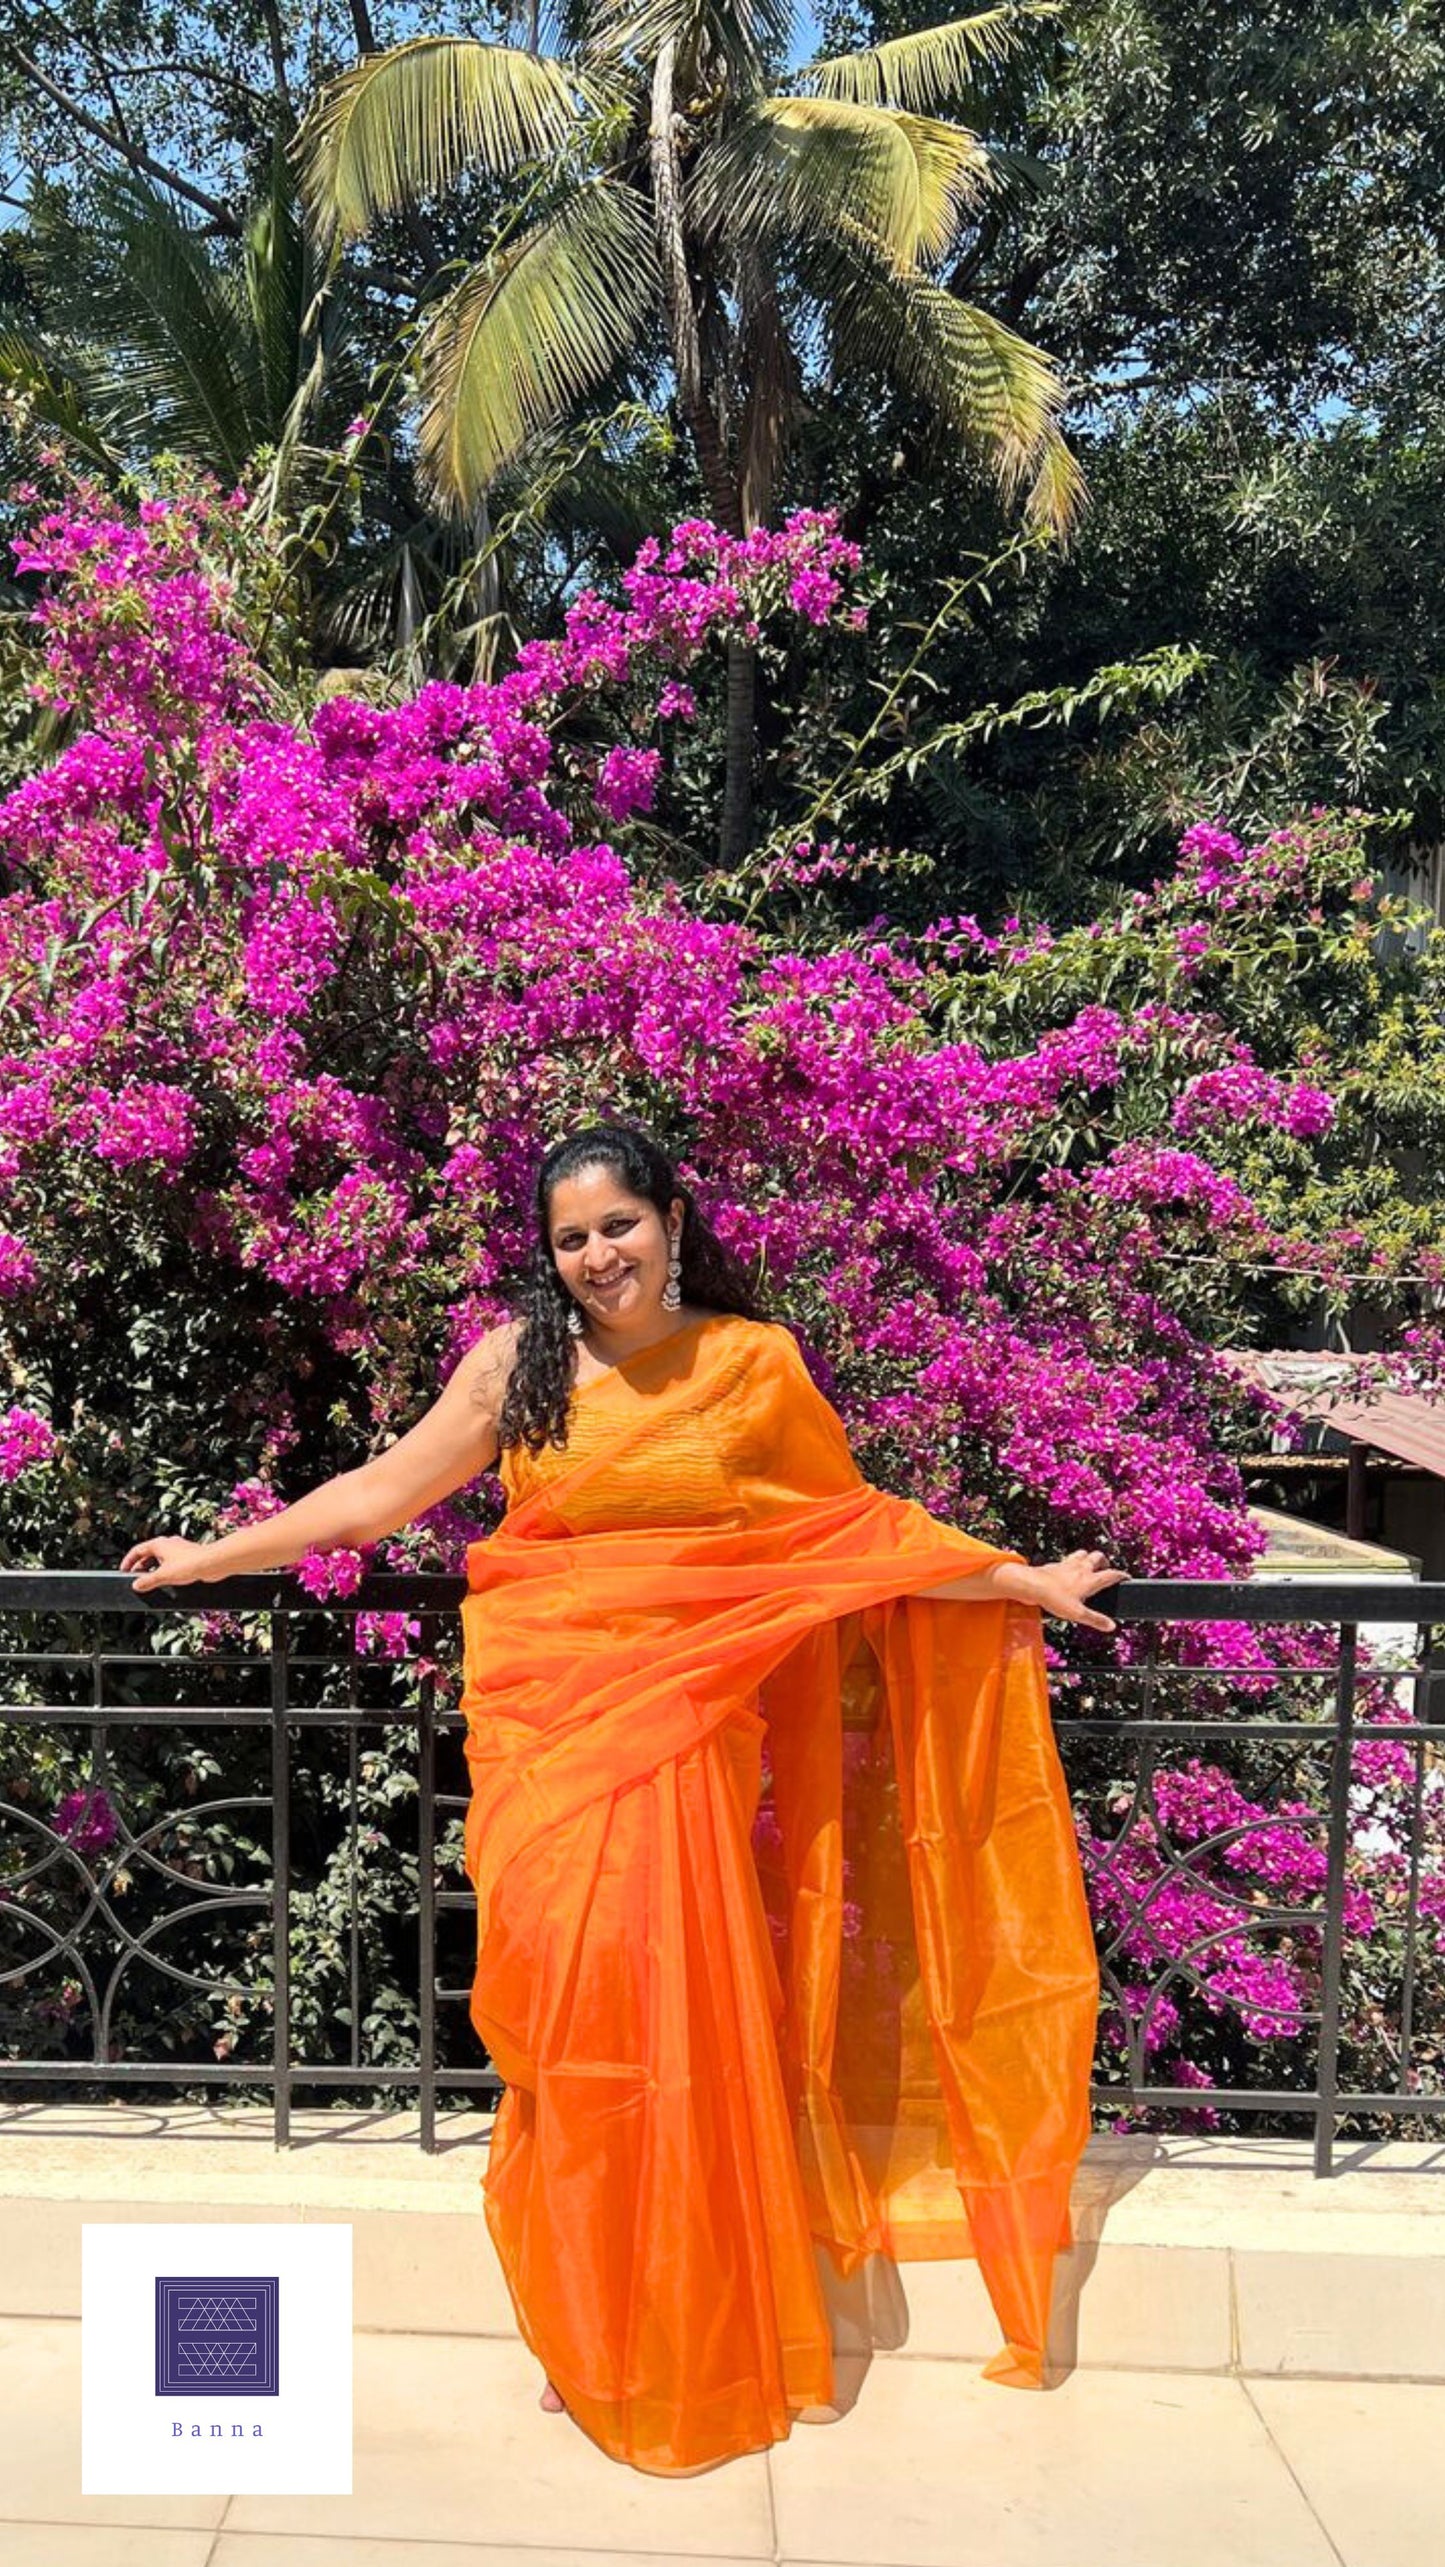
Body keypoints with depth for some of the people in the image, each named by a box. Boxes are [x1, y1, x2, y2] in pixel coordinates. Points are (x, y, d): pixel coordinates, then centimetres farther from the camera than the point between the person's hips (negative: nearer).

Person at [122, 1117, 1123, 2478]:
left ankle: (697, 2332, 21)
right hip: (544, 1722, 1)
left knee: (676, 2005, 0)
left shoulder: (755, 1361, 4)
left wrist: (1025, 1580, 11)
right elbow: (382, 1489, 9)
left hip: (684, 1724, 0)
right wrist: (213, 1556, 10)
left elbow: (853, 1523, 11)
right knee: (568, 2010, 0)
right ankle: (587, 2331, 20)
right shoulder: (516, 1361, 5)